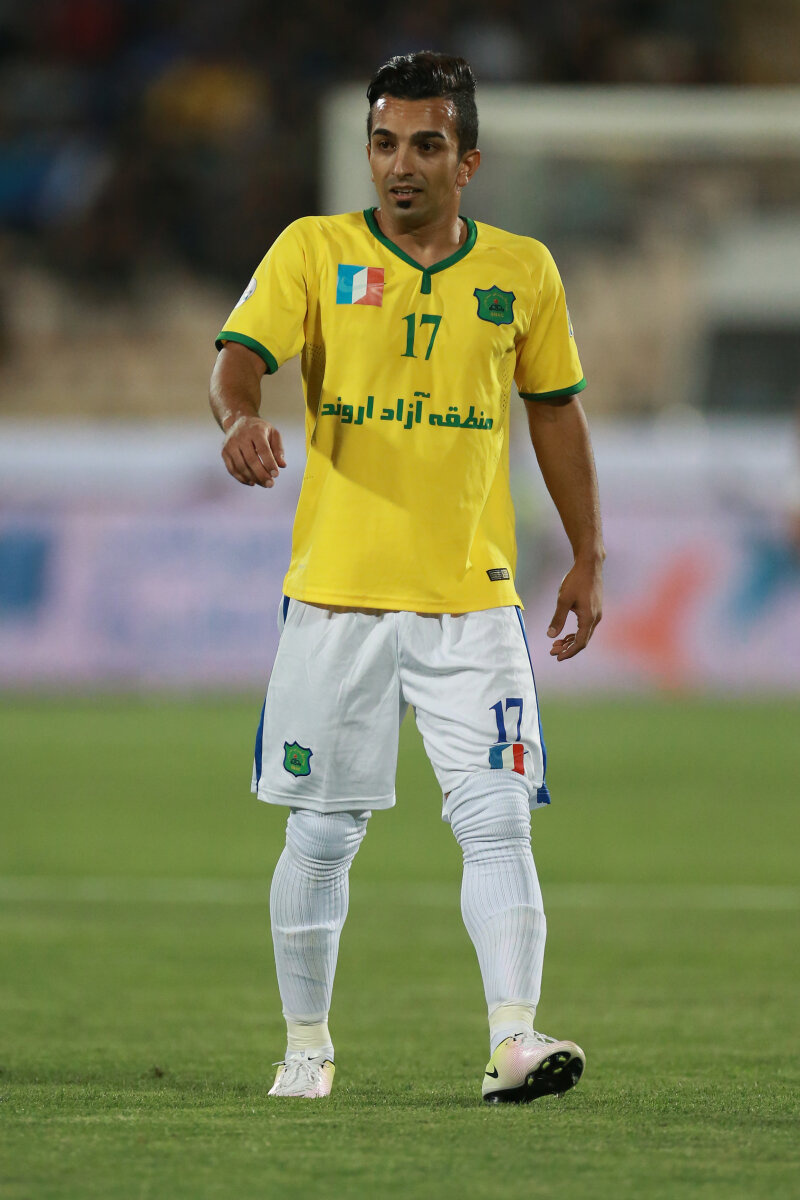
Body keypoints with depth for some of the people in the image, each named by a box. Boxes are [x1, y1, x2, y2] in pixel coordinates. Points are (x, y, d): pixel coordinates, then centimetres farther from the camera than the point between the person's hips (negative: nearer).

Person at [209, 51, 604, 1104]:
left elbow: (556, 411, 17)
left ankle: (514, 1038, -15)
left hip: (473, 596, 1)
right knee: (323, 832, 5)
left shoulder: (521, 270, 7)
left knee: (498, 820, -11)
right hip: (336, 592, -1)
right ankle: (307, 1043, 19)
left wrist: (587, 559, 15)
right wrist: (242, 415, -35)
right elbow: (242, 355, -11)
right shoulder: (314, 251, 2)